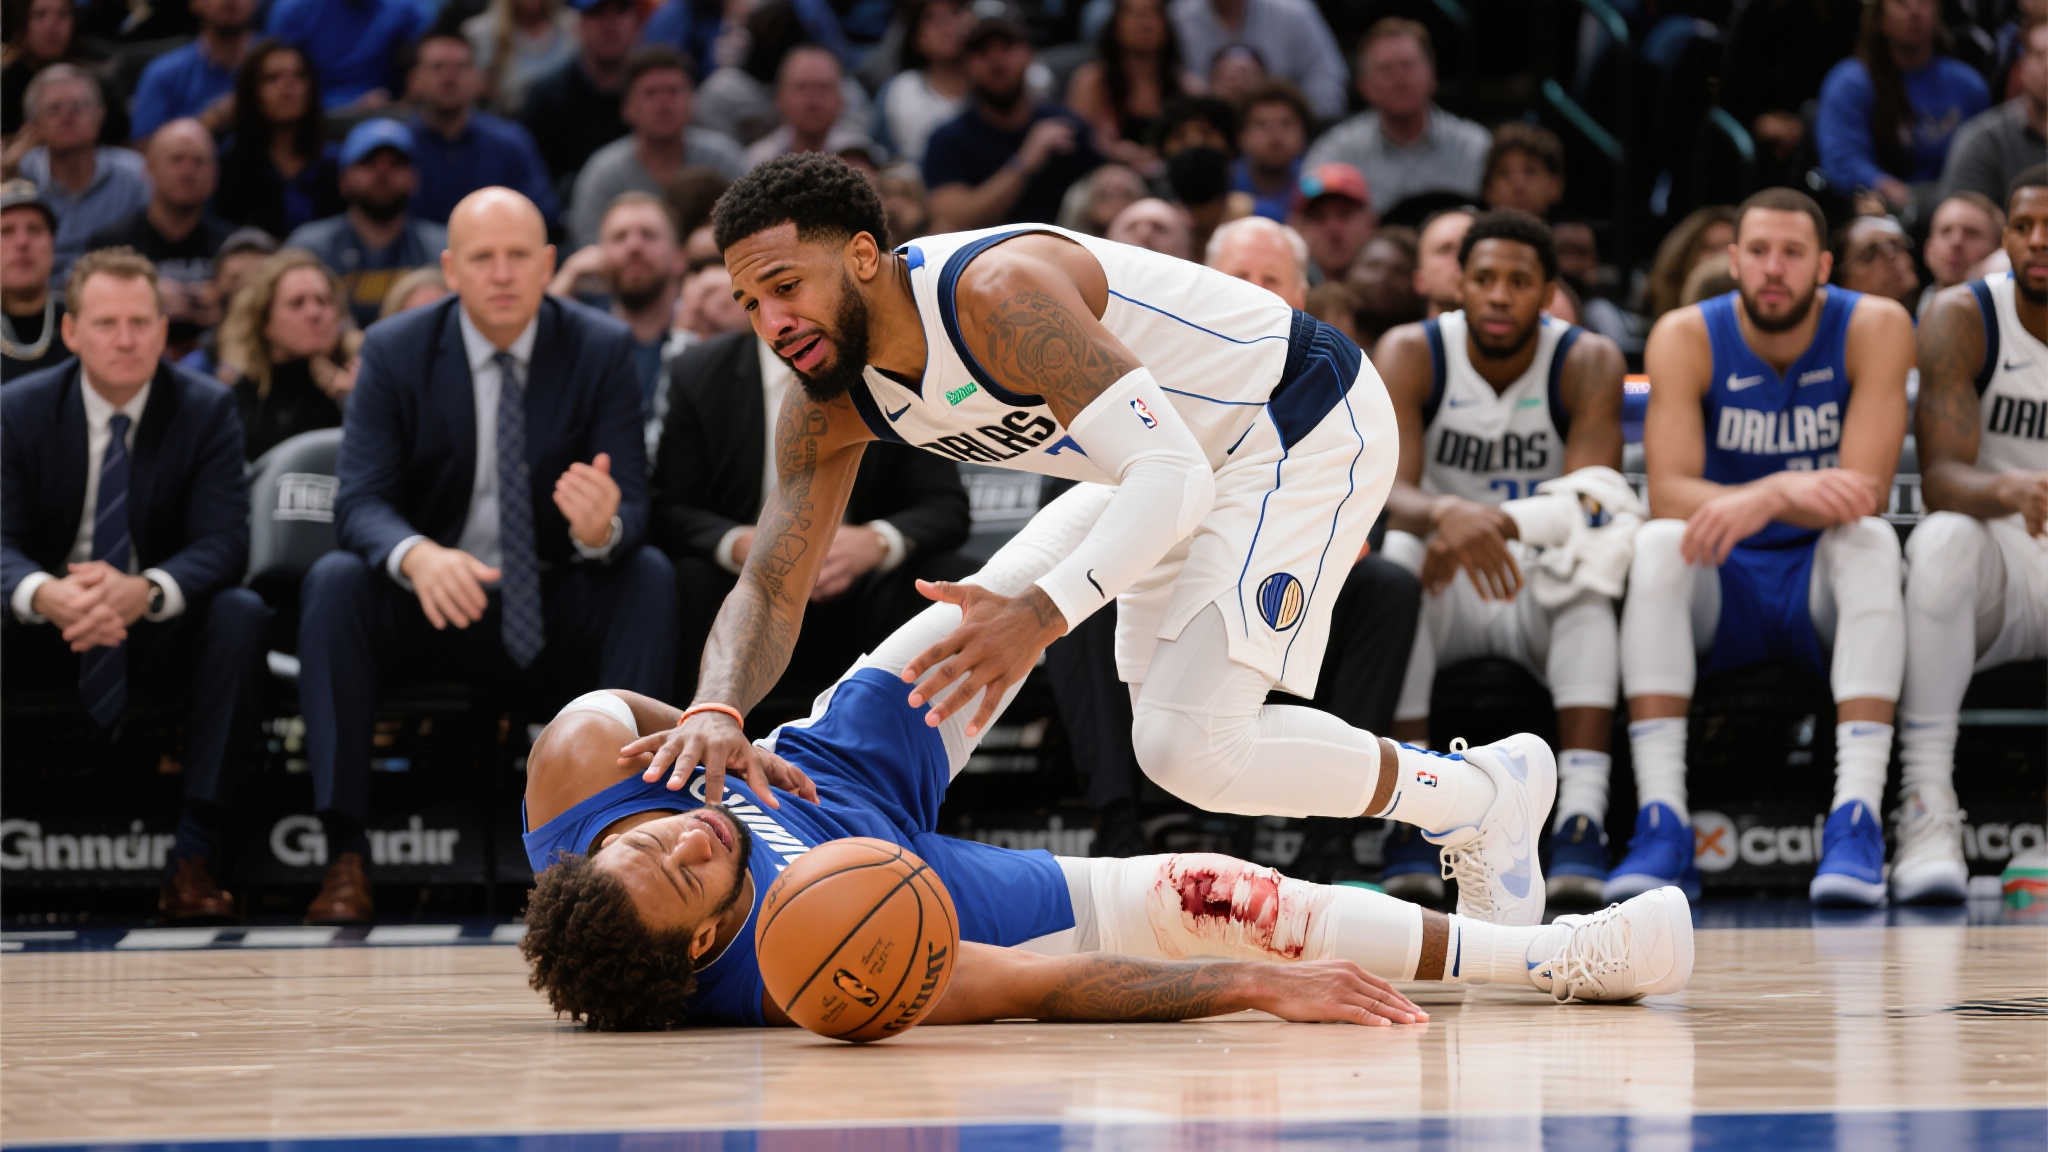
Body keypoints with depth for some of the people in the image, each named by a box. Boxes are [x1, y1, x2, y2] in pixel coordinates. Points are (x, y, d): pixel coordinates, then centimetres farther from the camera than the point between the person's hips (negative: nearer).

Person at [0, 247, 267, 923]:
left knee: (240, 615, -32)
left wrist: (144, 592, -41)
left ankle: (193, 859, -33)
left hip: (162, 635, 0)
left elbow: (223, 543, -17)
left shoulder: (206, 411, -6)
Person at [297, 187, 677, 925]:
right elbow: (359, 502, -12)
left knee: (650, 575, -28)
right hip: (433, 607, 0)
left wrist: (602, 528, -38)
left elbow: (634, 509, -10)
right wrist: (418, 556, -37)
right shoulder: (397, 351, -4)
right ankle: (345, 853, -32)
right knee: (333, 581, -29)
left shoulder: (601, 350, -3)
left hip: (557, 614, 0)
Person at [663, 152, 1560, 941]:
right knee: (1171, 728, 18)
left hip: (1305, 426, -10)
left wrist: (1042, 612, -55)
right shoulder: (830, 407, -8)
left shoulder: (997, 291, -34)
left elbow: (1173, 472, -40)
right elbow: (769, 591, -9)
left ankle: (1482, 800, 5)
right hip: (1201, 454, 10)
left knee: (1187, 746, -17)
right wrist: (716, 712, -32)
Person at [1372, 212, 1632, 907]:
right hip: (1442, 595, 0)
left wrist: (1495, 522, -40)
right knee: (1392, 559, -33)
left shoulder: (1588, 362, -8)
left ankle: (1583, 818, -46)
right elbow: (1386, 491, -24)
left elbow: (1592, 501, -22)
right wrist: (1447, 514, -47)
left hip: (1544, 589, 0)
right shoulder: (1409, 355, -8)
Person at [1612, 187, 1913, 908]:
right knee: (1659, 543, -30)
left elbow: (1863, 495, -21)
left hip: (1825, 584, -1)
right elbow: (1667, 492, -21)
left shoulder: (1874, 329, -11)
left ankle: (1857, 817, -44)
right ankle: (1662, 823, -39)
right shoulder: (1686, 337, -9)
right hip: (1721, 587, 1)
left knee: (1871, 540, -32)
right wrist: (1789, 489, -39)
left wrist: (1760, 502, -40)